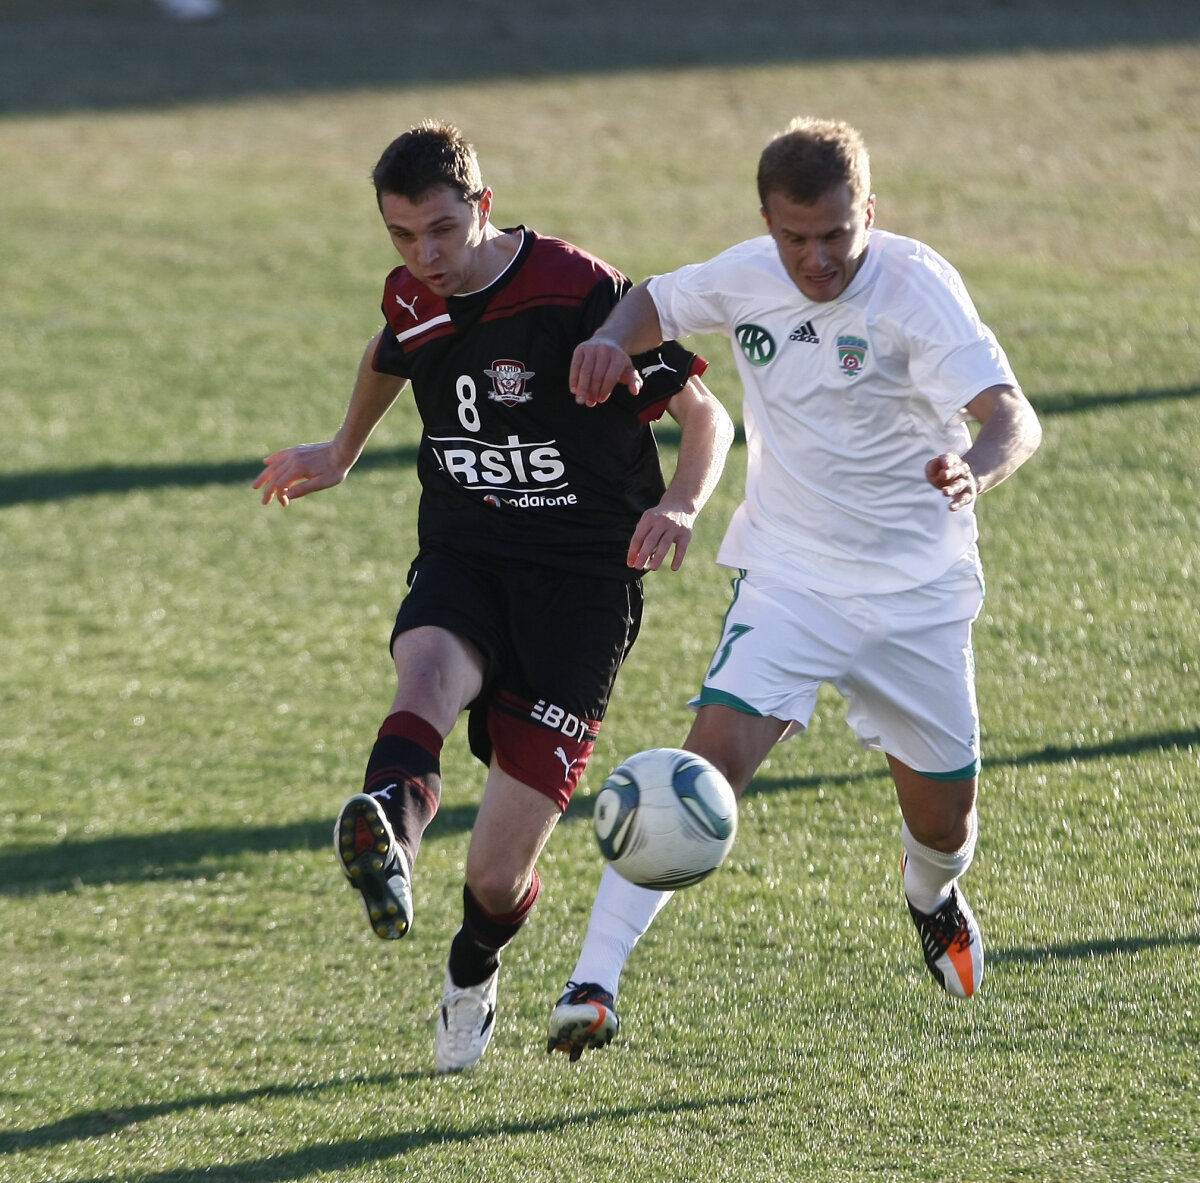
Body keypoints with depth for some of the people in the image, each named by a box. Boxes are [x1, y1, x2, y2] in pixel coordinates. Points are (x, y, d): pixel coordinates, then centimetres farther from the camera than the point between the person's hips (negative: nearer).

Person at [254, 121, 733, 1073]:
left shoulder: (581, 293, -15)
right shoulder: (412, 298, 3)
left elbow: (706, 416, -11)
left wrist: (680, 507, -30)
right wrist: (341, 454, 44)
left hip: (581, 578, -4)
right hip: (462, 564, 4)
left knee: (499, 874, -5)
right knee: (429, 670, -36)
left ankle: (473, 973, 31)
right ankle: (387, 834, -67)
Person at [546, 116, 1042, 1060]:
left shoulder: (916, 285, -19)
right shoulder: (749, 277, -7)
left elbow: (1013, 416, -30)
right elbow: (653, 304, 14)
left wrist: (975, 471, -53)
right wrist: (611, 341, -11)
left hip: (918, 589, -1)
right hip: (791, 577, 1)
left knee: (943, 818, 9)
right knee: (715, 756, -21)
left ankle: (933, 899, 49)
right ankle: (593, 985, -23)